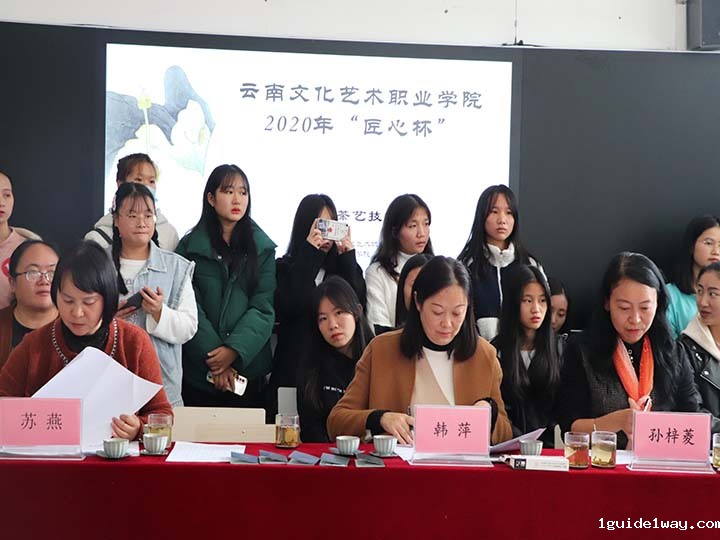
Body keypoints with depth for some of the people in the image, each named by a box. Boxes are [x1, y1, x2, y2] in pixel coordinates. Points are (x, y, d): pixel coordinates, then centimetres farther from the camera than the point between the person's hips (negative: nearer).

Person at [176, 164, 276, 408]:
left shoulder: (262, 248, 6)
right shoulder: (190, 246, 2)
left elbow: (263, 307, -2)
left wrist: (234, 350, -15)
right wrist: (214, 358, -14)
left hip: (248, 365, 1)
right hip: (199, 369, -1)